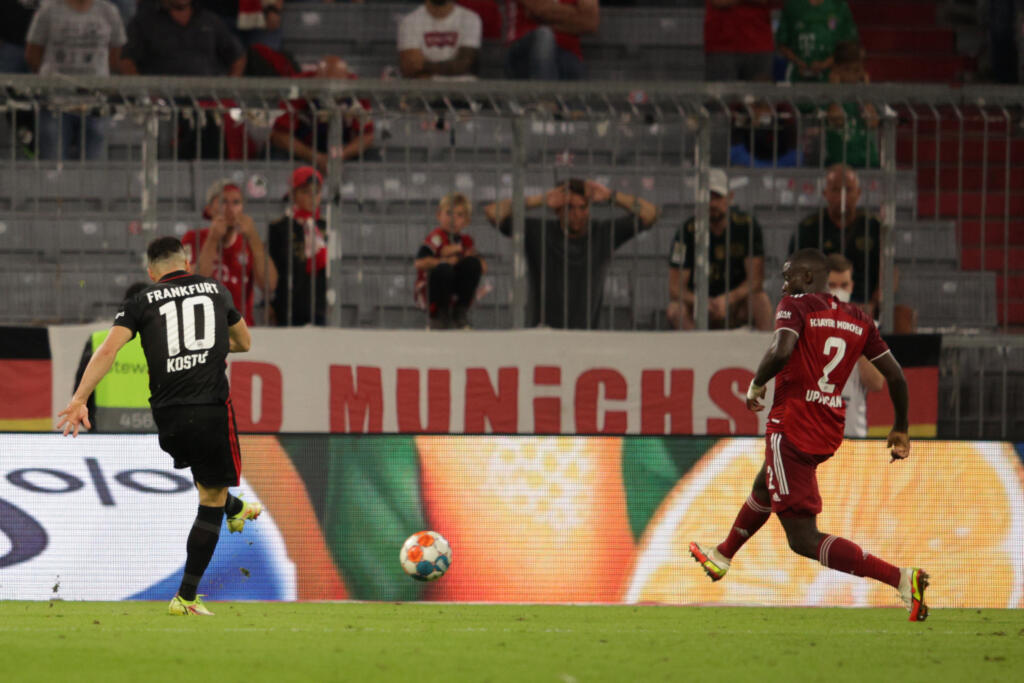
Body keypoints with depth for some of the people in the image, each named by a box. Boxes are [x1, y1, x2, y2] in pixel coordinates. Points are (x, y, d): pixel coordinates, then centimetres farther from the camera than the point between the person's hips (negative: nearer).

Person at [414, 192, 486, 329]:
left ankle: (460, 312, -2)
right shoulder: (437, 237, -13)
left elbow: (483, 267, 6)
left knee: (473, 263, -14)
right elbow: (419, 263, -27)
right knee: (444, 269, -36)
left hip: (455, 295, 6)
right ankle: (438, 317, -13)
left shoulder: (466, 241, 7)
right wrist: (444, 261, -24)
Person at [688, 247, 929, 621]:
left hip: (792, 429, -8)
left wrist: (757, 385, -8)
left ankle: (901, 578, -21)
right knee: (763, 487, 35)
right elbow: (895, 374, 9)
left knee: (804, 539, -8)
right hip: (829, 433, 8)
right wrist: (900, 429, 21)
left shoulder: (795, 305, -8)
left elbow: (781, 350, -27)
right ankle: (722, 556, 60)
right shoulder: (858, 320, 10)